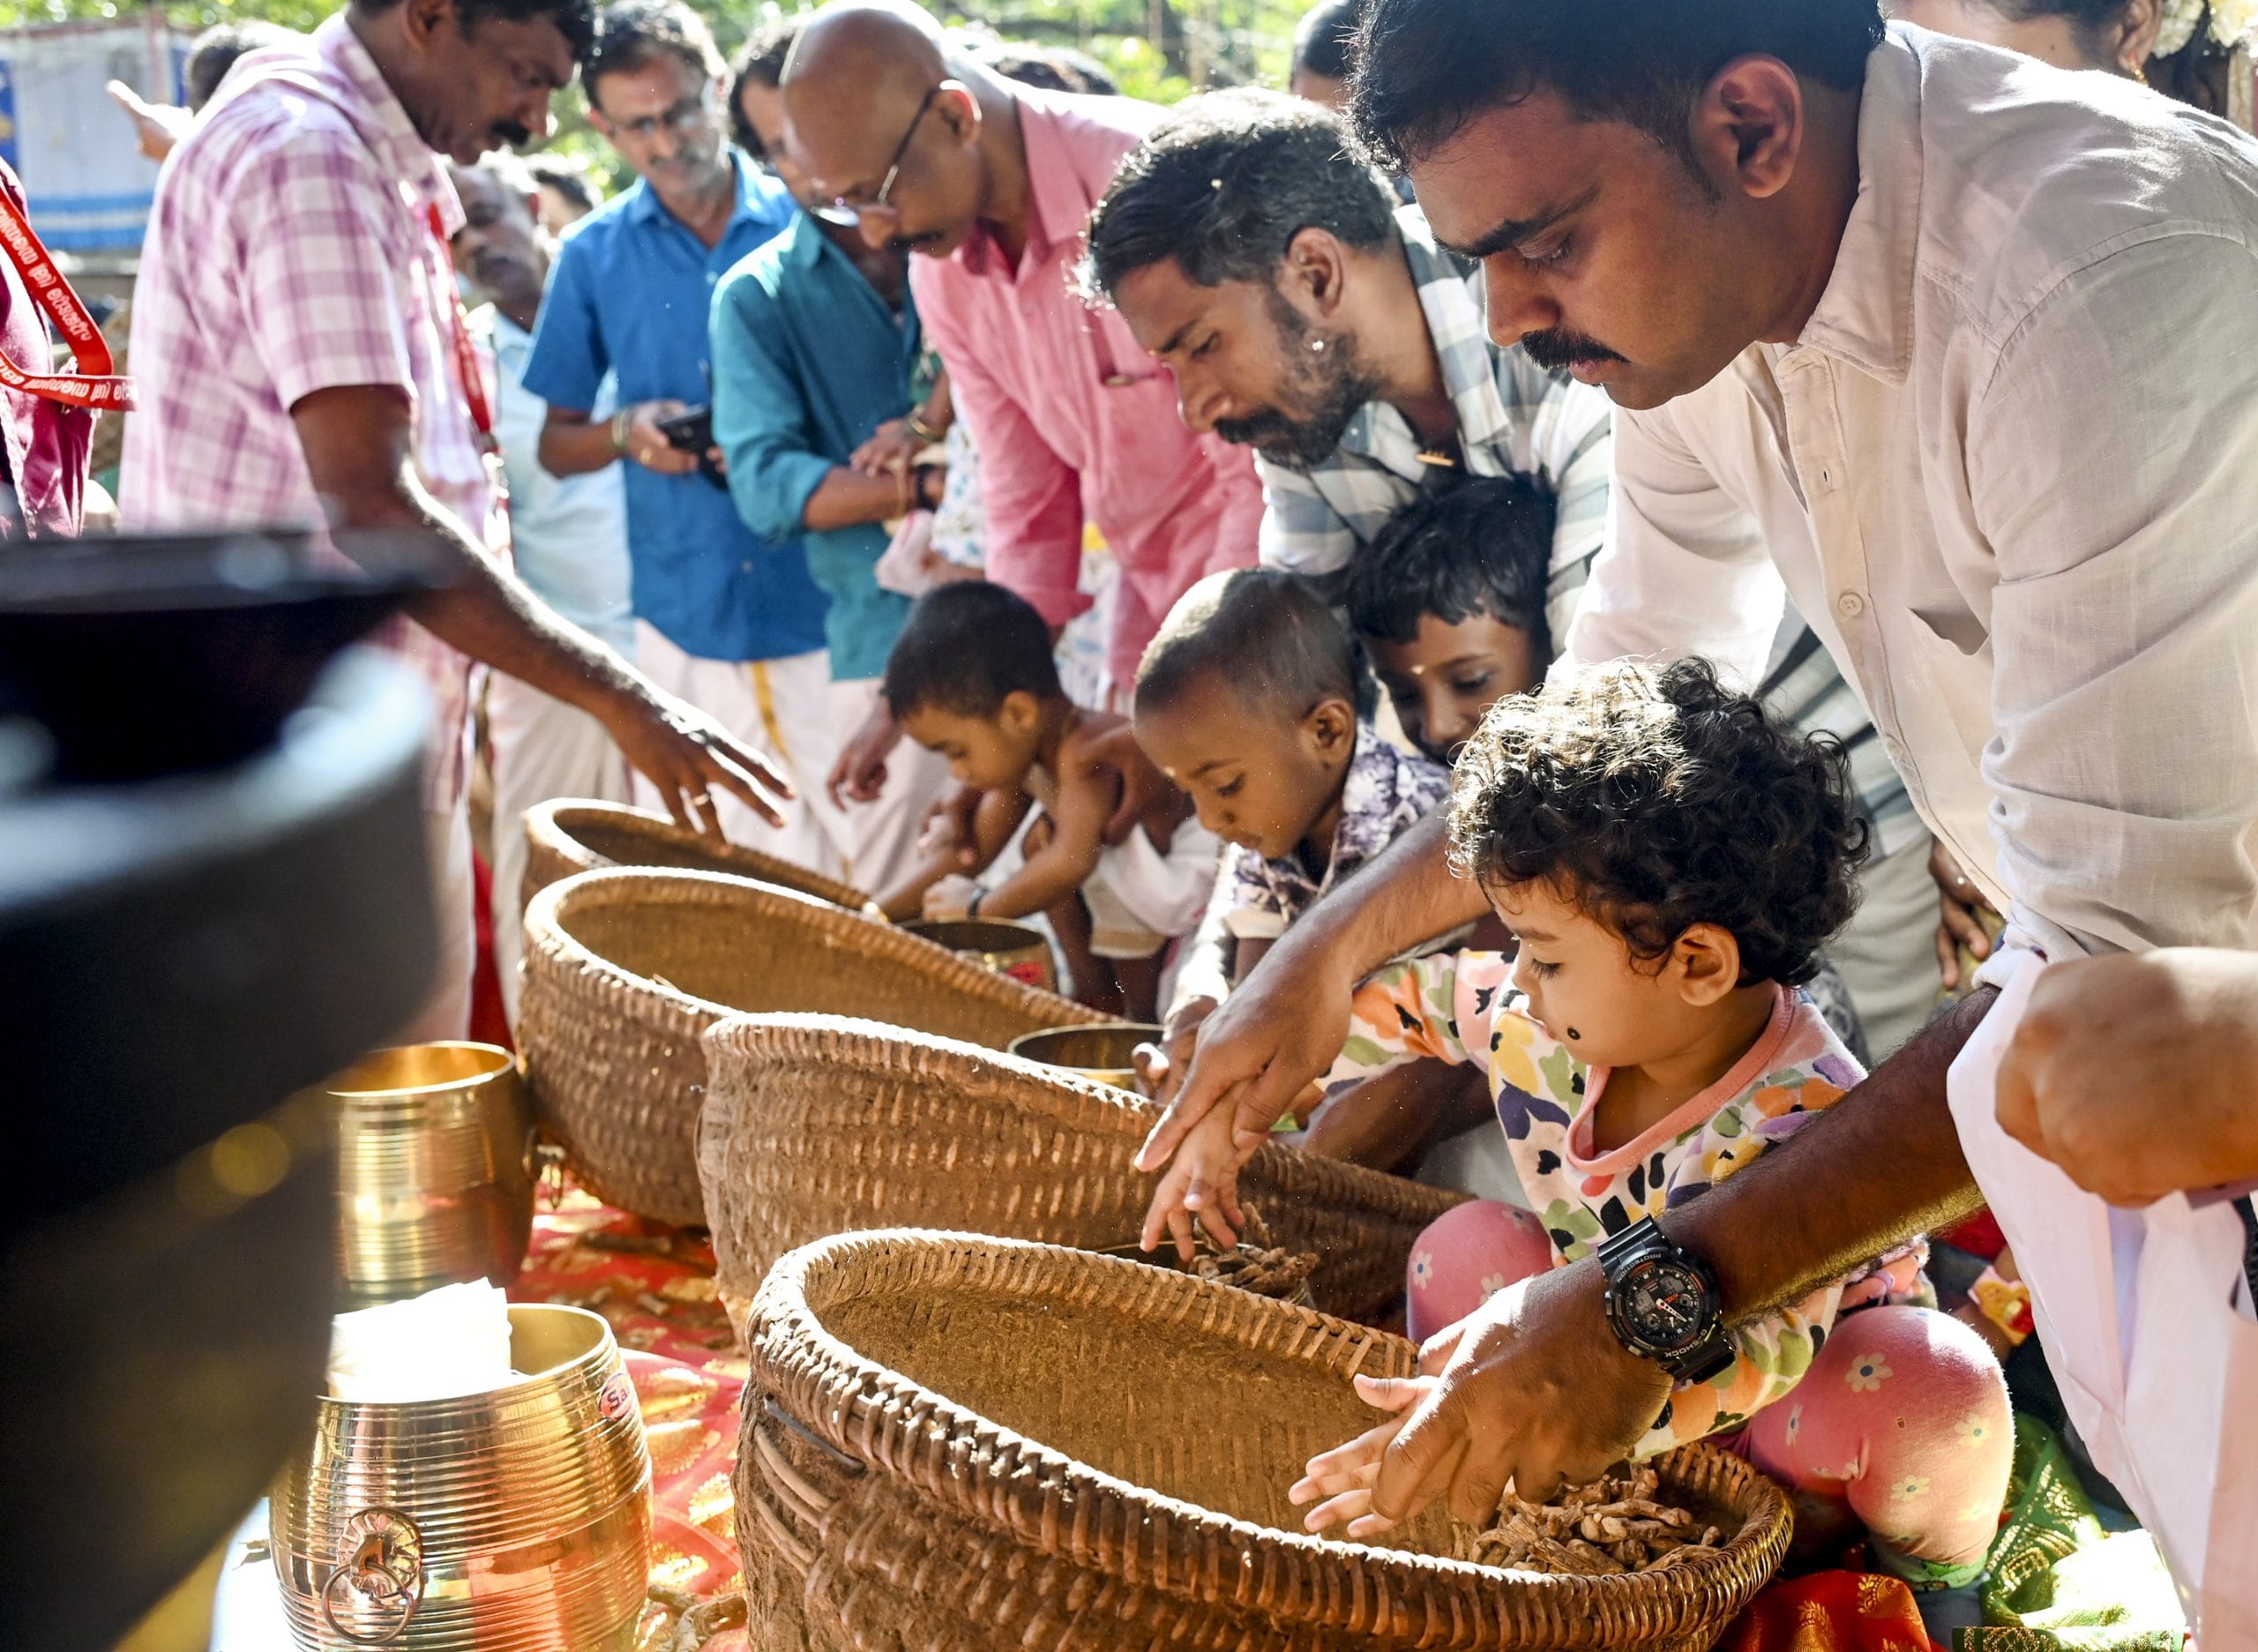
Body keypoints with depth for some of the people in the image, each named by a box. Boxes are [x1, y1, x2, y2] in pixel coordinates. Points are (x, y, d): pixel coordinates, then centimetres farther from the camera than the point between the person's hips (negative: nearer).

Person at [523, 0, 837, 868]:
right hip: (684, 622, 2)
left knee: (846, 871, -2)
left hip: (825, 609, -1)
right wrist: (626, 433, -8)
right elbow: (555, 445, 14)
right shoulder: (593, 256, 7)